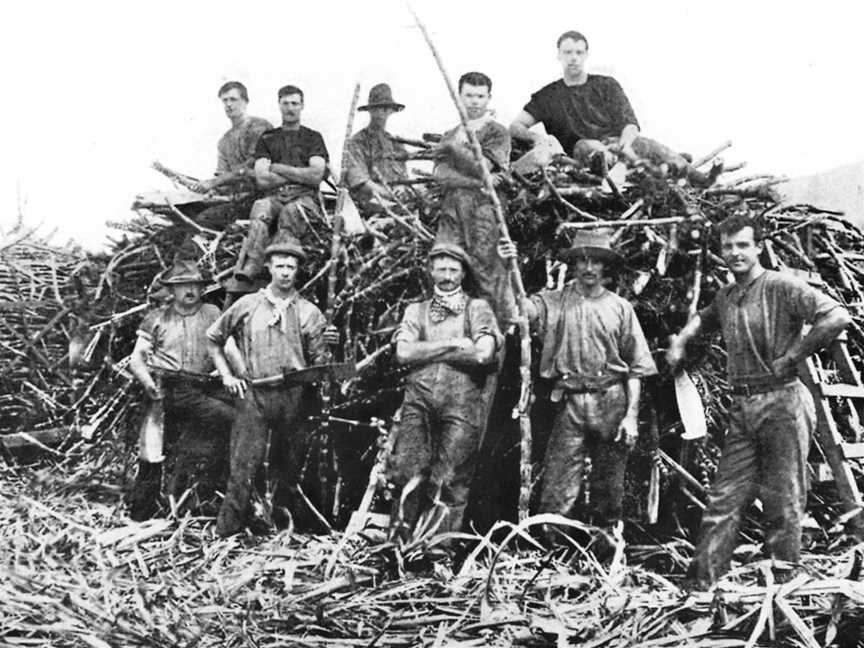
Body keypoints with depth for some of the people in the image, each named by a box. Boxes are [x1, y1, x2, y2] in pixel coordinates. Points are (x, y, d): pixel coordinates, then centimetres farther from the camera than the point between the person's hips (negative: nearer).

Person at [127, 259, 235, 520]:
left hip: (200, 391, 2)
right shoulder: (156, 319, 12)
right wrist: (148, 381, -13)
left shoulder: (211, 314, 13)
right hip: (166, 390, -2)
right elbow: (136, 359, 7)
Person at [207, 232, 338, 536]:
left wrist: (326, 344, -10)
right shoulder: (247, 305, 7)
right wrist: (226, 375, 9)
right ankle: (226, 533, -1)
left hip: (293, 397, 1)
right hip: (253, 394, -1)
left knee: (290, 467, 8)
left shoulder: (309, 312, 8)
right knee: (243, 467, -6)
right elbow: (213, 338, 17)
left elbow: (318, 364, 8)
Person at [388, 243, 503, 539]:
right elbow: (403, 353, 4)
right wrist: (453, 344, -2)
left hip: (462, 401, -1)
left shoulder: (477, 308, 14)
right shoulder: (416, 311, 22)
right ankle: (399, 541, -1)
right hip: (419, 397, 2)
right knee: (407, 470, -13)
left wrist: (428, 351, 2)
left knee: (450, 483, -9)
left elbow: (483, 353, -4)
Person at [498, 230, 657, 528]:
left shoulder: (620, 307, 7)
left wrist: (632, 415, 0)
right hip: (569, 403, -1)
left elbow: (636, 368, 7)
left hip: (611, 403, 1)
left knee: (609, 487, 11)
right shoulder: (554, 302, 5)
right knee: (557, 493, -5)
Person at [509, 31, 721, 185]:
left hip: (616, 142, 2)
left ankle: (699, 180, -53)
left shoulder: (607, 85, 17)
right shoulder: (548, 96, 15)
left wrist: (624, 145, -20)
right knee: (585, 147, -37)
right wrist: (539, 137, -17)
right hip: (580, 153, -2)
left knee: (648, 145, -30)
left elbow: (630, 124, 6)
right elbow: (515, 127, 6)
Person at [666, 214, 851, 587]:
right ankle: (699, 583, 8)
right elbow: (704, 318, 38)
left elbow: (837, 317, -20)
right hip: (741, 408, 7)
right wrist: (680, 342, 20)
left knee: (783, 501, 1)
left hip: (781, 404, -6)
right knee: (725, 498, 5)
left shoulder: (782, 287, -8)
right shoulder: (726, 296, 14)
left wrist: (791, 357, -14)